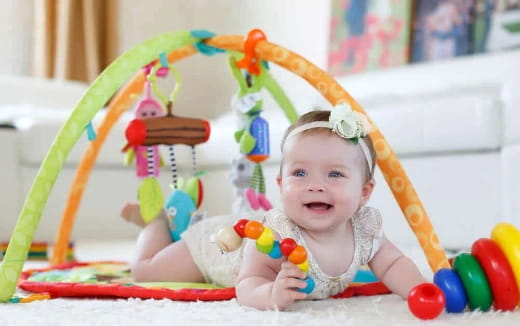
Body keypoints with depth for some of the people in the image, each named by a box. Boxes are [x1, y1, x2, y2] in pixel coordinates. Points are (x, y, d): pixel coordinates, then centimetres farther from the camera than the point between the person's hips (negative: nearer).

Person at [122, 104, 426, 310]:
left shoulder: (365, 230, -28)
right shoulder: (274, 237, -46)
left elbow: (394, 264, -19)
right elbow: (247, 285, -46)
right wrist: (272, 294, -69)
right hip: (213, 242, -5)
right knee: (144, 269, 12)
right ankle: (155, 218, 36)